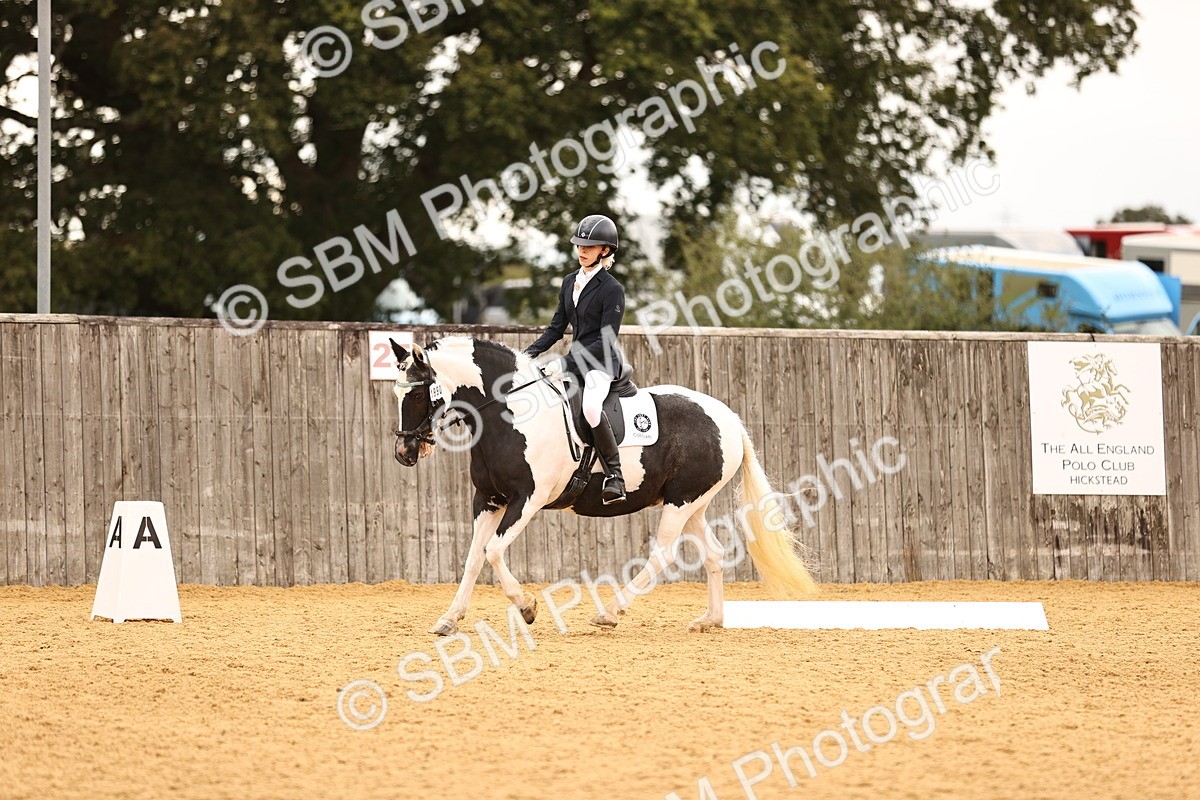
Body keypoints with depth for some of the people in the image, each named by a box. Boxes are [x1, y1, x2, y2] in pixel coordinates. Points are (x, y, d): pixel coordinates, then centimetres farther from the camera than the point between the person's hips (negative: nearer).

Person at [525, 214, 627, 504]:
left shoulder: (612, 290, -11)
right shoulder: (570, 282, 11)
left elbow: (606, 340, -16)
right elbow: (557, 327, 17)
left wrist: (565, 362, -22)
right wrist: (530, 353, 2)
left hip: (601, 361, -9)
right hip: (575, 361, 9)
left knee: (591, 407, -36)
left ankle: (615, 476, -31)